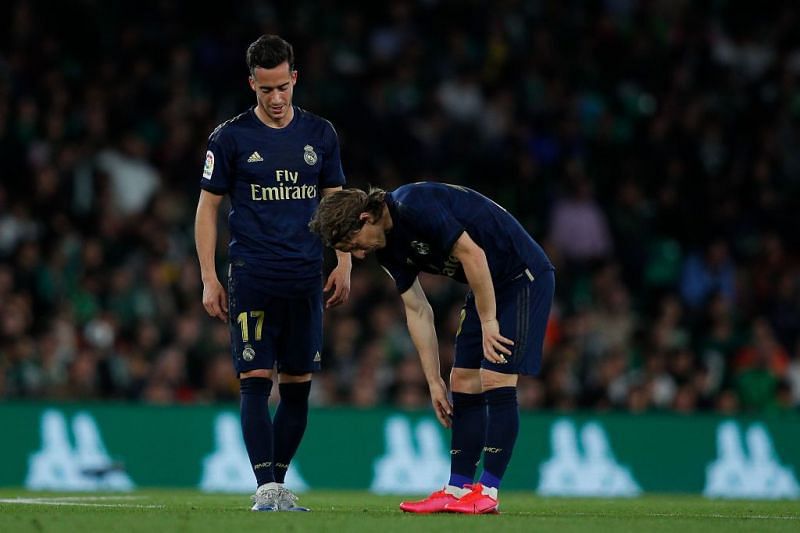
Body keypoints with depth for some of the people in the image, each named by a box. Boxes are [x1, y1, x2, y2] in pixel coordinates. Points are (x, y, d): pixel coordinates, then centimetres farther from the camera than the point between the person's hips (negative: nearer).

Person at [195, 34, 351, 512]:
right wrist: (209, 279, -2)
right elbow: (208, 207, 4)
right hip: (252, 277, -3)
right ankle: (266, 488, -12)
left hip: (306, 279, 3)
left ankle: (280, 484, 12)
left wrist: (343, 264, 5)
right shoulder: (230, 137, 0)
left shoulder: (320, 135, 9)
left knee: (298, 386, 3)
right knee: (256, 382, -10)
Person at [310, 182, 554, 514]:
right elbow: (418, 311, 8)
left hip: (524, 277, -9)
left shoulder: (415, 207, -25)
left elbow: (473, 255, -26)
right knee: (464, 383, 5)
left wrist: (489, 322, -22)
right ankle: (458, 489, 7)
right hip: (488, 286, 9)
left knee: (496, 381, -13)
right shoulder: (386, 248, 3)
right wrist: (433, 381, 6)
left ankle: (487, 493, -12)